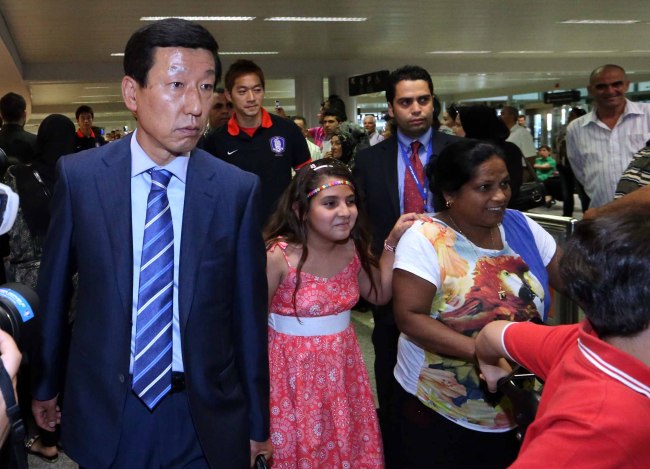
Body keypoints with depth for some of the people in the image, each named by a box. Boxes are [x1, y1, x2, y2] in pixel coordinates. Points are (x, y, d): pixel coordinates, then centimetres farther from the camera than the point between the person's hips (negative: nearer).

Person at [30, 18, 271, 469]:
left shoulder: (238, 190, -10)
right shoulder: (78, 175, -8)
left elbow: (249, 312, -3)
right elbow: (54, 288, 3)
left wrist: (258, 423, 4)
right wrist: (45, 384, 12)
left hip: (207, 417, 0)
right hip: (105, 415, 1)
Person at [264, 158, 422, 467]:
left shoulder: (353, 248, -4)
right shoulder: (278, 256, -21)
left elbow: (379, 295, 8)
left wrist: (393, 242, -3)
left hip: (342, 367, 5)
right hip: (293, 371, -5)